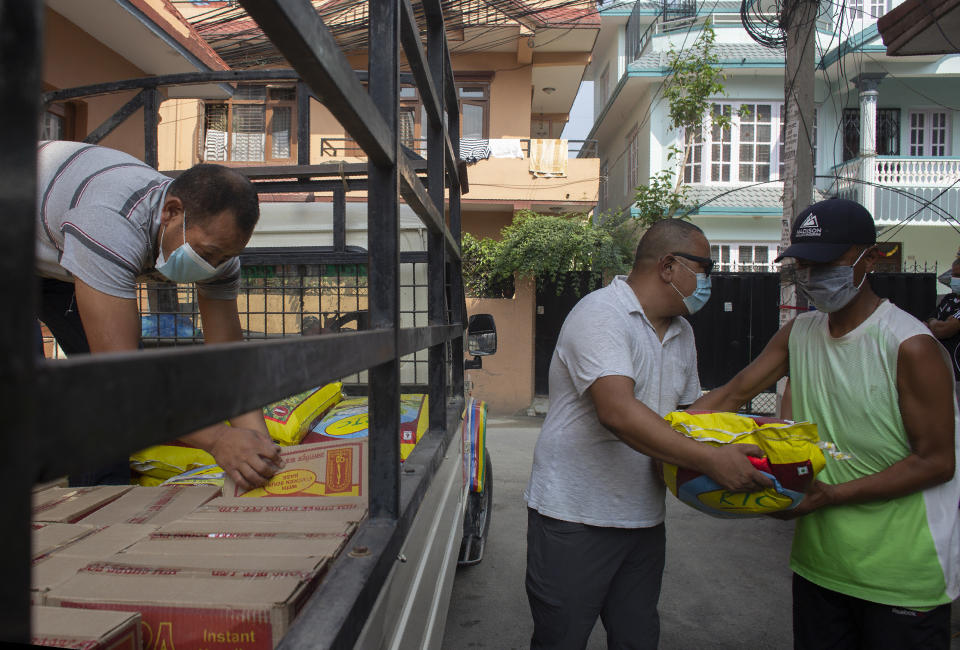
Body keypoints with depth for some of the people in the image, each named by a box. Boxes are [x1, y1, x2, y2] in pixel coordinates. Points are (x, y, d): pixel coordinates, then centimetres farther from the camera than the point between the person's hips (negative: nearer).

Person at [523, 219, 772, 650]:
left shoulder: (681, 332, 11)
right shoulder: (600, 315, -18)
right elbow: (618, 412, -31)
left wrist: (734, 450, 3)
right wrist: (709, 460, -30)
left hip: (645, 519, 8)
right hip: (574, 517, -7)